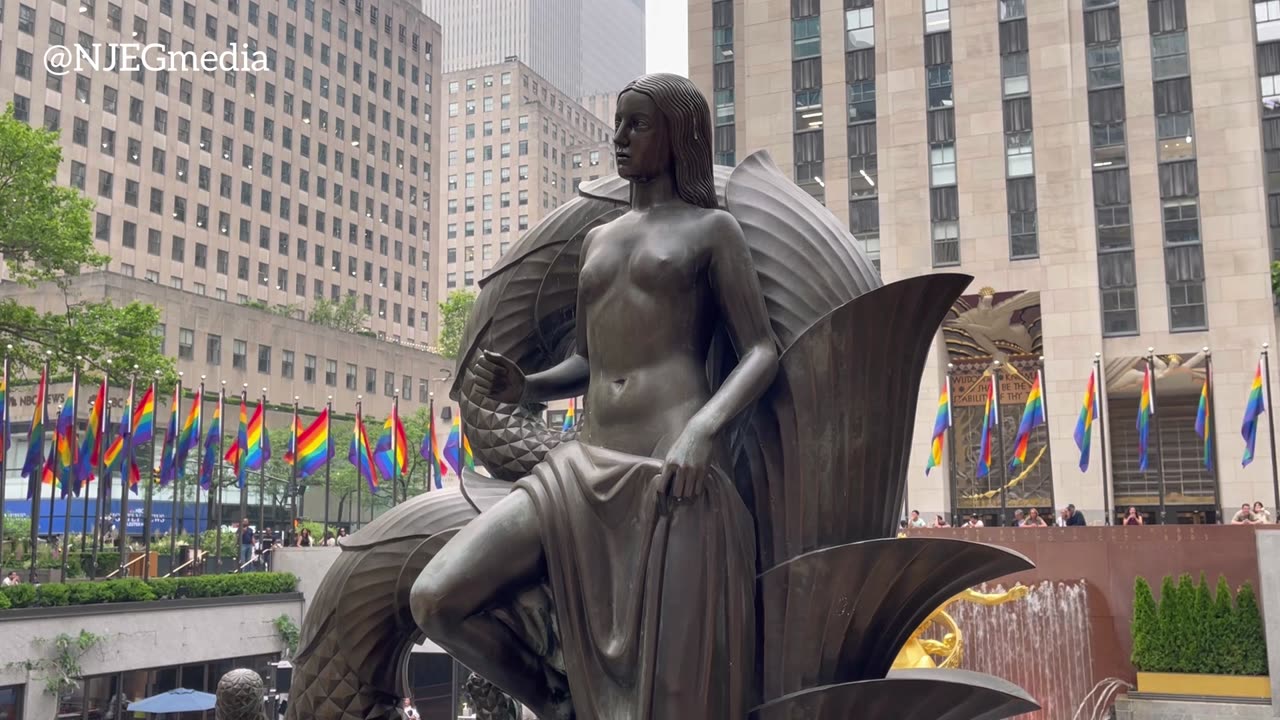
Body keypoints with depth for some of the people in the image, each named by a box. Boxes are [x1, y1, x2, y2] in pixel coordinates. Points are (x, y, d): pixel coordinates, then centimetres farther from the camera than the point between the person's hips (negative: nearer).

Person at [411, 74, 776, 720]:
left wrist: (703, 430, -19)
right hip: (586, 470, 5)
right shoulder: (597, 241, 25)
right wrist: (523, 387, 6)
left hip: (677, 475, -5)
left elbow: (761, 353, 0)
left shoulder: (712, 229, 9)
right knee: (434, 601, -10)